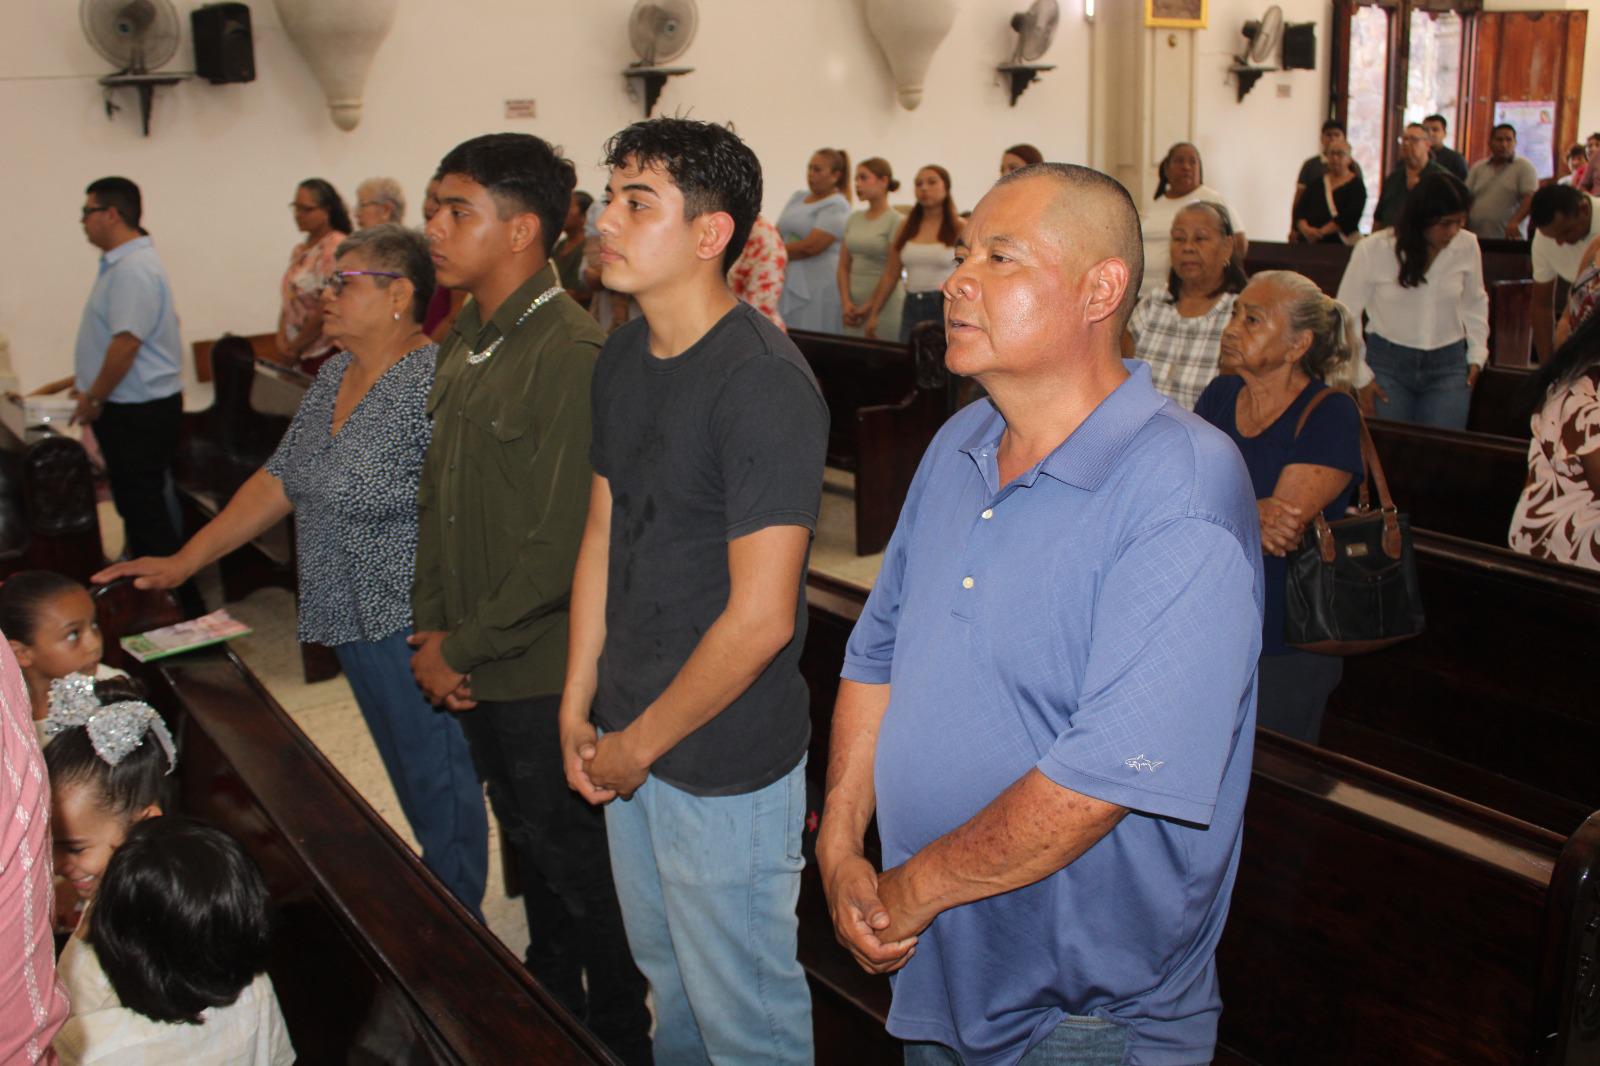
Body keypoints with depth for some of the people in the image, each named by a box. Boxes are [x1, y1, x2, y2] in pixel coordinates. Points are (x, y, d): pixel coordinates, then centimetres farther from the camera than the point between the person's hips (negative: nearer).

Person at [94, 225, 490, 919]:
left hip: (412, 626, -9)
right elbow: (280, 480, 15)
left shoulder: (436, 383, -19)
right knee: (407, 773, 19)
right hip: (349, 620, 9)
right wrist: (183, 562, 13)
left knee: (436, 780, 3)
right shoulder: (335, 376, 10)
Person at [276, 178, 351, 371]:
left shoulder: (335, 247, -11)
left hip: (326, 353, -8)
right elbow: (289, 301, 16)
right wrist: (282, 340, 0)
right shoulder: (299, 250, 16)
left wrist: (295, 347, -8)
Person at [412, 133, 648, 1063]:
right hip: (478, 668, 8)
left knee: (571, 850, 9)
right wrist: (433, 629, 2)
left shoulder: (572, 353, -21)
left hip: (546, 669, -8)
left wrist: (463, 647, -14)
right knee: (527, 837, 23)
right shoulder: (465, 345, 7)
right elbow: (438, 497, 12)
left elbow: (563, 545, -23)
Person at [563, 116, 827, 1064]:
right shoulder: (623, 358, 4)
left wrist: (639, 744, -12)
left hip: (725, 762, -7)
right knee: (666, 975, 27)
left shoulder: (762, 383, -22)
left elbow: (760, 619, -23)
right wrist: (579, 709, 8)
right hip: (628, 741, 8)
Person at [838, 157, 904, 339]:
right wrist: (846, 302, -3)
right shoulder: (854, 219, 12)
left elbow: (892, 273, -10)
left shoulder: (896, 221, -6)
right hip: (853, 306, 5)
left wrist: (869, 309, -11)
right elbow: (844, 265, 11)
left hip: (883, 305, -5)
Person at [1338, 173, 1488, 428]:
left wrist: (1477, 355, 10)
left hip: (1448, 366, 2)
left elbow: (1475, 303, 16)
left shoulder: (1467, 246, -3)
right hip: (1387, 362, -2)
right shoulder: (1373, 250, -11)